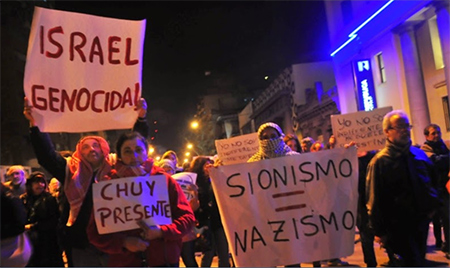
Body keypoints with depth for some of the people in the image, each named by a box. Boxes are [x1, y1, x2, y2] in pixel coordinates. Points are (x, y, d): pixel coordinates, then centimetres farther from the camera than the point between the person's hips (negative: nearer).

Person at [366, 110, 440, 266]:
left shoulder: (419, 154, 5)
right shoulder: (379, 162, -14)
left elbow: (433, 180, 22)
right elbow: (374, 200, -12)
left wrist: (433, 205, 12)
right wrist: (379, 231, -11)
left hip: (422, 221, 6)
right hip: (399, 226, -6)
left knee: (419, 260, 19)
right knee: (412, 262, -1)